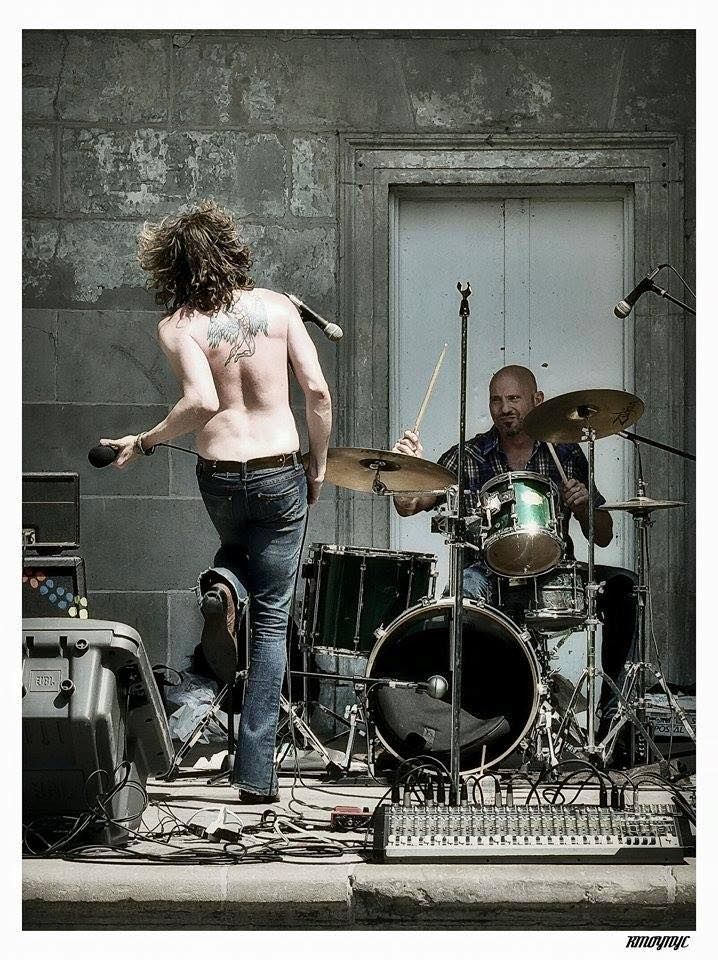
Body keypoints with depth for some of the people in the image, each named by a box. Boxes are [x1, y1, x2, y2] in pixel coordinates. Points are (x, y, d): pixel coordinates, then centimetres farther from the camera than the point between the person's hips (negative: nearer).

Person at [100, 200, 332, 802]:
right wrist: (320, 463, 7)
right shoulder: (276, 306, -1)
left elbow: (202, 401, -22)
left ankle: (221, 591, 11)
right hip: (281, 474, 0)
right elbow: (317, 390, -5)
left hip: (219, 477, 0)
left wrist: (145, 442, -9)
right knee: (271, 620, 6)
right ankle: (256, 771, 1)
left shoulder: (178, 327, -8)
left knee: (236, 548, 41)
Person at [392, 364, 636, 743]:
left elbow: (602, 537, 7)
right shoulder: (469, 456, 2)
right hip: (492, 576, -2)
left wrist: (583, 504, -14)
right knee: (467, 584, -36)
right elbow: (408, 505, -10)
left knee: (623, 585, -22)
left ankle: (612, 712, -14)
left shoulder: (566, 455, 7)